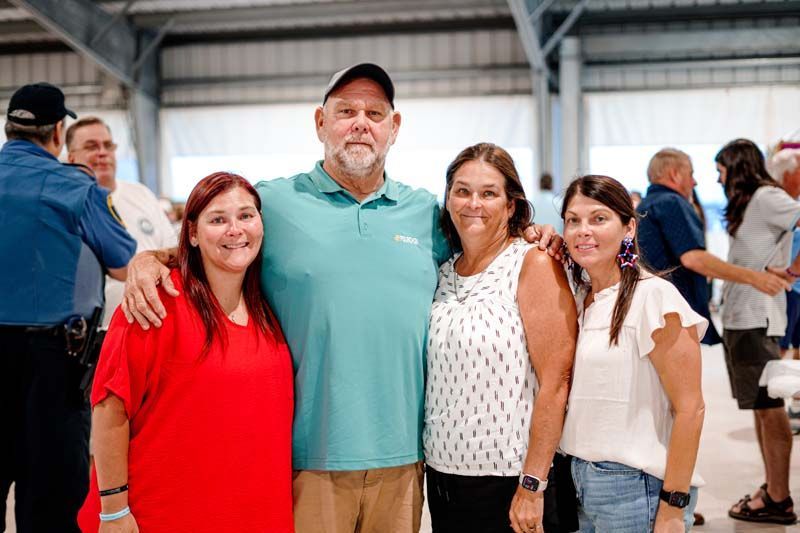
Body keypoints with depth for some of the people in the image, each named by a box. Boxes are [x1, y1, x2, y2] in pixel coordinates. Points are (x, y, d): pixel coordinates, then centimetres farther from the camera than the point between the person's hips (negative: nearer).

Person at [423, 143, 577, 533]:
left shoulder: (534, 265, -10)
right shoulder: (444, 273, 7)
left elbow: (555, 382, -15)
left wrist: (532, 486, -17)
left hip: (511, 481, -5)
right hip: (443, 474, 5)